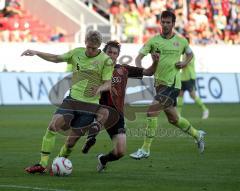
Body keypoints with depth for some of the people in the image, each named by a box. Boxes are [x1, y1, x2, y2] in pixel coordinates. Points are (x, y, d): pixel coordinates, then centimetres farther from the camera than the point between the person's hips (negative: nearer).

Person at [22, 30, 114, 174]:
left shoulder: (106, 60, -5)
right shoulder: (77, 53, 7)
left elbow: (108, 83, -7)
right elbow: (56, 58, 16)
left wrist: (100, 88, -29)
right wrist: (36, 53, 6)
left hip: (90, 103, -3)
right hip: (72, 99, 3)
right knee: (53, 126, -14)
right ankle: (42, 164, -9)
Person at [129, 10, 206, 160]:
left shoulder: (181, 41, 3)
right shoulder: (154, 40, 2)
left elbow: (190, 53, 22)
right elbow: (139, 57, -3)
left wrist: (185, 63, 1)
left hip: (172, 84, -4)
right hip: (159, 83, 4)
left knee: (152, 111, -18)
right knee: (173, 119, 16)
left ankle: (145, 149, -12)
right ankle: (197, 135, 42)